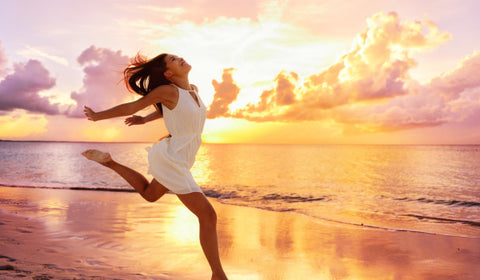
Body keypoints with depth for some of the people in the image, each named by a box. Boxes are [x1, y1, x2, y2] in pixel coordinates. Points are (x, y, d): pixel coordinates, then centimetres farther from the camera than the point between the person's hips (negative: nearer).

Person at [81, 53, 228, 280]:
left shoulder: (193, 89, 6)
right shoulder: (168, 89, -16)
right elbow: (130, 107, -5)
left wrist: (145, 119, 34)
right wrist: (97, 116, 5)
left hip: (174, 159, 9)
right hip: (170, 160, -9)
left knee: (149, 194, 35)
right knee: (208, 216, -8)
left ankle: (110, 163, 34)